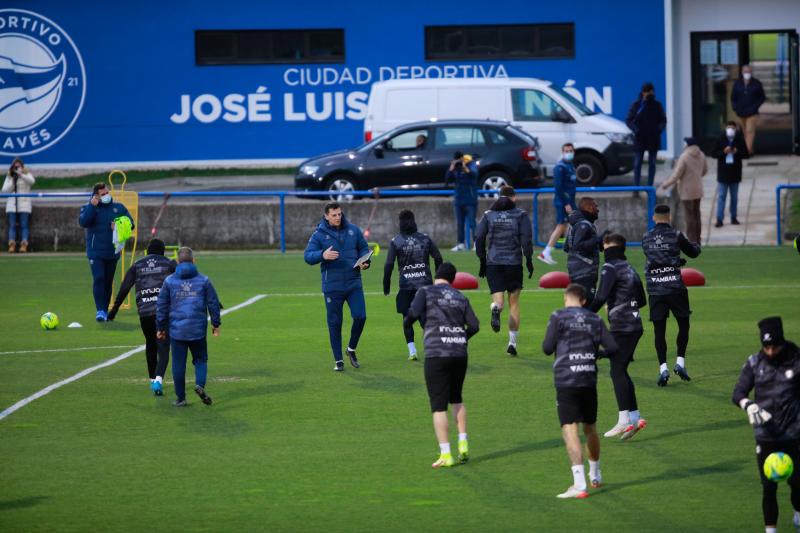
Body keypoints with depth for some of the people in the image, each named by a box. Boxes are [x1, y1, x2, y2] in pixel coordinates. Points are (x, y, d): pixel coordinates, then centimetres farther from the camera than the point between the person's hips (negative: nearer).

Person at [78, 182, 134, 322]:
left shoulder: (119, 208, 9)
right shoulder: (89, 208, 1)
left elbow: (130, 223, 7)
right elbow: (83, 222, -17)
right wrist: (92, 206, -21)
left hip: (112, 252, 3)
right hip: (96, 251, -3)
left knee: (108, 281, 8)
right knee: (98, 279, -17)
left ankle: (105, 311, 18)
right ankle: (100, 310, -18)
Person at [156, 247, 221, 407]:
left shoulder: (169, 281, 2)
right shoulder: (203, 280, 1)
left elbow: (161, 305, 4)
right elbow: (213, 303, 4)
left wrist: (160, 327, 12)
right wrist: (216, 324, 15)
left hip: (176, 329, 0)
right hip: (198, 329, 0)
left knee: (178, 363, 6)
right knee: (200, 359, 13)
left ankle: (180, 398, 8)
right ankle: (200, 384, -13)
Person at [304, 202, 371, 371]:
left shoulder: (353, 230, 5)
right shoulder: (319, 234, -4)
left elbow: (364, 248, 15)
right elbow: (308, 256, -9)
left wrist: (365, 261, -6)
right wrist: (323, 255, -29)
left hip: (354, 283, 2)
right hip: (332, 286, -2)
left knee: (360, 317, -7)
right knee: (334, 323, 3)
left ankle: (352, 349, 18)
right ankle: (338, 360, 13)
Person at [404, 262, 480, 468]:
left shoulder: (426, 292, 2)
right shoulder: (461, 298, 13)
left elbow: (414, 313, -14)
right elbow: (474, 326, 7)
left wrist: (406, 322, 8)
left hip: (436, 354, -4)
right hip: (460, 354, 4)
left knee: (439, 406, -2)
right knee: (456, 399, 24)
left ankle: (445, 455, -8)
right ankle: (463, 443, 12)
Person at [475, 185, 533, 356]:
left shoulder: (488, 215, 8)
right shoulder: (521, 215, 2)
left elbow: (479, 238, 5)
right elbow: (526, 239, -7)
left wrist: (482, 262, 12)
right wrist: (529, 260, 0)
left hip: (493, 263, 1)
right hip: (514, 263, -1)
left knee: (498, 300, 2)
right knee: (514, 303, 10)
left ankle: (496, 309, -37)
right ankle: (512, 342, 5)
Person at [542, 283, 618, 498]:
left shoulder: (558, 317, -2)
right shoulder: (595, 319, 9)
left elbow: (547, 348, -4)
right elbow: (612, 347, 5)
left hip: (566, 381, -5)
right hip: (589, 380, 5)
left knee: (570, 429, -9)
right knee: (590, 428, 21)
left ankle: (579, 484, -20)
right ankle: (595, 475, 38)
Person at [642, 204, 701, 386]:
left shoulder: (646, 238, 6)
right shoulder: (676, 235, -2)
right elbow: (693, 252, 10)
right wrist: (696, 245, 35)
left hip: (655, 289, 2)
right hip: (675, 288, -2)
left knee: (659, 330, 3)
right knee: (684, 325, 14)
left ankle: (663, 368, -6)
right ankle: (680, 362, 4)